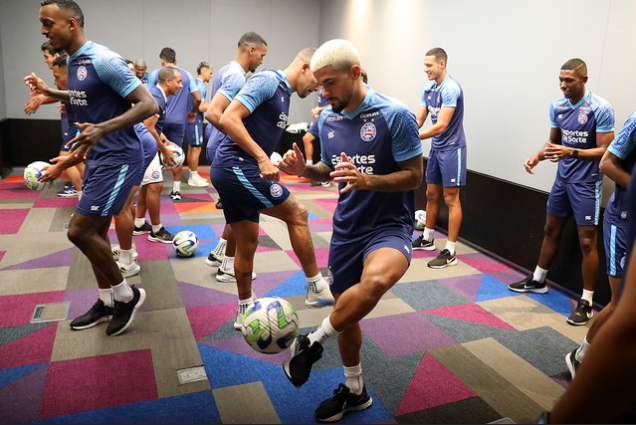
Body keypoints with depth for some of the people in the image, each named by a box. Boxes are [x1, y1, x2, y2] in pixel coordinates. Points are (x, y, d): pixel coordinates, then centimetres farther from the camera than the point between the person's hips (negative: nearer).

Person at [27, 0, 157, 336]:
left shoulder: (104, 60, -17)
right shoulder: (72, 62, 11)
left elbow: (148, 104, -22)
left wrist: (103, 128, -32)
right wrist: (49, 93, 27)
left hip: (119, 159, -9)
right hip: (96, 157, 9)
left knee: (79, 231, -11)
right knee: (95, 231, 13)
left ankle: (127, 294, 8)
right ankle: (106, 302, 29)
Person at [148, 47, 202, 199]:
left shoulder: (155, 74, 0)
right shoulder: (187, 75, 7)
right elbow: (198, 98, 4)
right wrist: (193, 112, 21)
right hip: (179, 120, 2)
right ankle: (176, 190, 7)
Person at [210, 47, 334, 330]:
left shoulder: (284, 94, 19)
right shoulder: (268, 81, -10)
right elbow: (228, 119, -20)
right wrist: (262, 158, -24)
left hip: (232, 173, 10)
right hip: (236, 167, -10)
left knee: (247, 243, 14)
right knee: (297, 213, -5)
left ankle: (245, 311, 27)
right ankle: (316, 288, 7)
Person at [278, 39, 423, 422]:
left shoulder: (395, 115, -13)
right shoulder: (328, 120, 5)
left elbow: (414, 175, -12)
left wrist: (368, 180, -28)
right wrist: (305, 169, -4)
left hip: (390, 226, -6)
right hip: (346, 229, 6)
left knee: (375, 280, -38)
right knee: (346, 311, 14)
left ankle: (312, 344, -11)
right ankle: (354, 391, 38)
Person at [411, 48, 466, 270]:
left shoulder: (450, 88, -19)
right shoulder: (428, 89, 7)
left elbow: (441, 126, -25)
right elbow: (418, 120, 4)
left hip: (452, 148, -8)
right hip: (436, 147, 8)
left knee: (451, 199, -5)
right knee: (431, 194, 15)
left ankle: (450, 252, 1)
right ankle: (427, 239, 30)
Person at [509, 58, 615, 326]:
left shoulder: (600, 109, -16)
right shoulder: (557, 106, 3)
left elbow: (604, 151, -17)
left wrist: (571, 153, -31)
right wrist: (537, 157, -4)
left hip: (587, 183, -6)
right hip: (562, 178, 6)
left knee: (587, 242, -3)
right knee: (551, 231, 17)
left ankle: (586, 302, 7)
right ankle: (538, 280, 34)